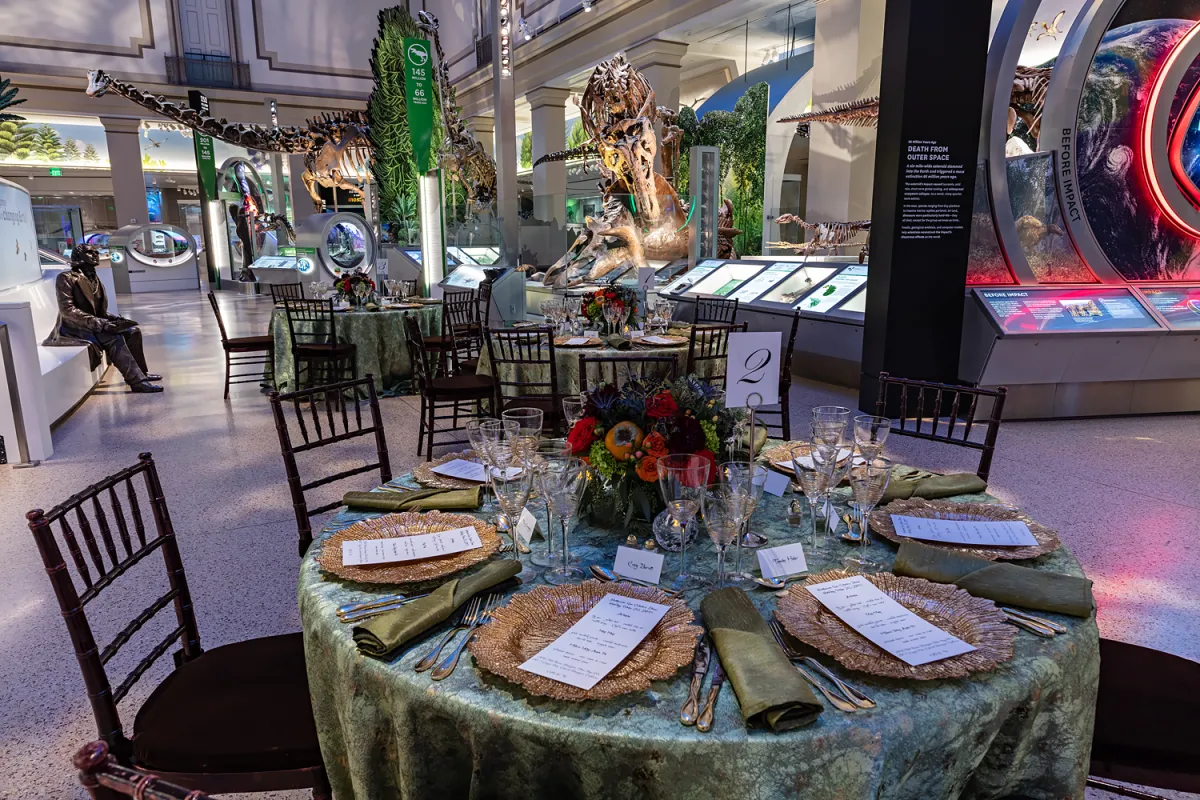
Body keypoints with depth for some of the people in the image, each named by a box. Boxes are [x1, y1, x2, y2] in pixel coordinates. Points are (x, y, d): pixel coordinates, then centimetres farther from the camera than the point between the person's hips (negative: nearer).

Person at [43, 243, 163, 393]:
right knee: (114, 338, -29)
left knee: (132, 331, -1)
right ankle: (138, 381, -35)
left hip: (93, 324, 8)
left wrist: (112, 318, -4)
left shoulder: (93, 279, 11)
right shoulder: (66, 278, -13)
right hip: (75, 328, -8)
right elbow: (67, 310, -22)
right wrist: (98, 323, -27)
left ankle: (140, 372, 5)